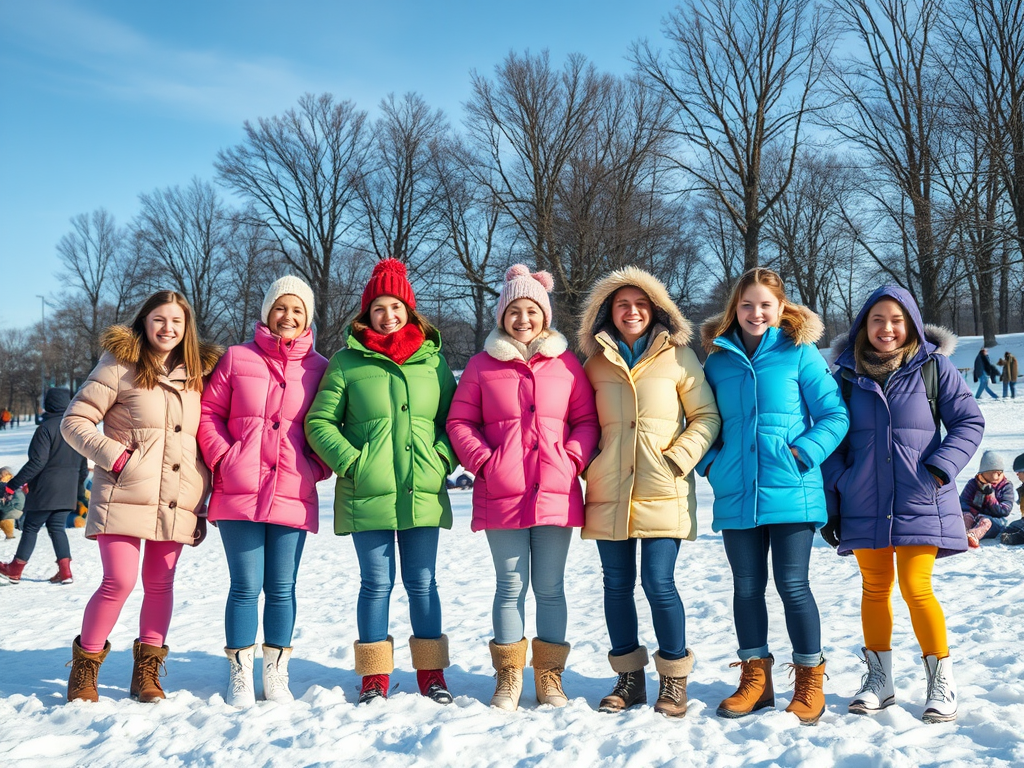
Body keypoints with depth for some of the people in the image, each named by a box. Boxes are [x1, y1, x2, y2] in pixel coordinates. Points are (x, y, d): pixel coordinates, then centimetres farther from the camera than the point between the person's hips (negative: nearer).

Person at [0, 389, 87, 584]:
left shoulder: (46, 428, -13)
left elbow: (37, 462, -19)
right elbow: (83, 466, 16)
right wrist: (78, 490, 26)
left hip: (45, 490, -6)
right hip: (67, 492, 6)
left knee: (30, 527, 6)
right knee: (57, 527, 10)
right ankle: (65, 571, 0)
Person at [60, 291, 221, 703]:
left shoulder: (198, 373, 11)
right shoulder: (120, 364, -2)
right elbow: (75, 421, -2)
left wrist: (204, 489, 8)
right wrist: (114, 457, -13)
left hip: (177, 500, 4)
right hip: (125, 495, -4)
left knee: (160, 584, 8)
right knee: (120, 581, -9)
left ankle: (147, 672, 21)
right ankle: (85, 666, 11)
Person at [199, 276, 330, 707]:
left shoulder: (319, 368, 8)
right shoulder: (237, 359, 7)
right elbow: (208, 412, 8)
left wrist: (317, 468, -2)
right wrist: (223, 458, -4)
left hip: (293, 496, 1)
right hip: (239, 494, -1)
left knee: (282, 588, 6)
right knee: (245, 587, 1)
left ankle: (276, 673, 19)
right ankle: (240, 676, 13)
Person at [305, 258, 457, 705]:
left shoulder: (433, 360, 7)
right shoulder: (347, 362, 1)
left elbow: (453, 417, 13)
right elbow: (319, 421, 1)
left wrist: (441, 457, -3)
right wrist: (351, 462, -9)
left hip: (423, 493, 2)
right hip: (367, 495, -1)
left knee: (421, 582, 9)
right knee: (376, 583, 5)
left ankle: (431, 672, 19)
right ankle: (375, 675, 17)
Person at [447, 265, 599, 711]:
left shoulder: (566, 364, 9)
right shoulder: (482, 365, 7)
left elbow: (587, 420, 10)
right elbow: (459, 422, 8)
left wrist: (572, 459, -5)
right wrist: (483, 461, -6)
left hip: (556, 495, 1)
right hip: (501, 494, 0)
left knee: (550, 588, 7)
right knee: (511, 587, 4)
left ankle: (550, 678, 18)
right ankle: (508, 679, 16)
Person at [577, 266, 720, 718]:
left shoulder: (677, 356, 4)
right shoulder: (596, 362, 12)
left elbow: (707, 416, 3)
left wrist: (679, 458, -9)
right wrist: (588, 462, 7)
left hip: (662, 493, -3)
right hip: (608, 492, 3)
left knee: (658, 583, -8)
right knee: (617, 585, 7)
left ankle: (674, 680, 10)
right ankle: (629, 677, 21)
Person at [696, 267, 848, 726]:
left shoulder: (799, 353, -1)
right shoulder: (718, 360, 9)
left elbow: (834, 415, -2)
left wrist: (805, 453, -15)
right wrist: (710, 463, 1)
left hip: (791, 492, -3)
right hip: (736, 494, 4)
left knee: (793, 586, 0)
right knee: (747, 587, 10)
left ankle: (809, 682, 16)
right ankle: (755, 679, 24)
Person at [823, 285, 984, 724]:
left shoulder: (933, 366, 0)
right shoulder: (848, 375, 5)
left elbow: (969, 422, 2)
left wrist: (941, 468, -13)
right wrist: (831, 505, 6)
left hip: (920, 503, -3)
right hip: (865, 504, 3)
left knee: (915, 587, -8)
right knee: (875, 588, 9)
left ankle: (941, 681, 8)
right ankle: (878, 680, 21)